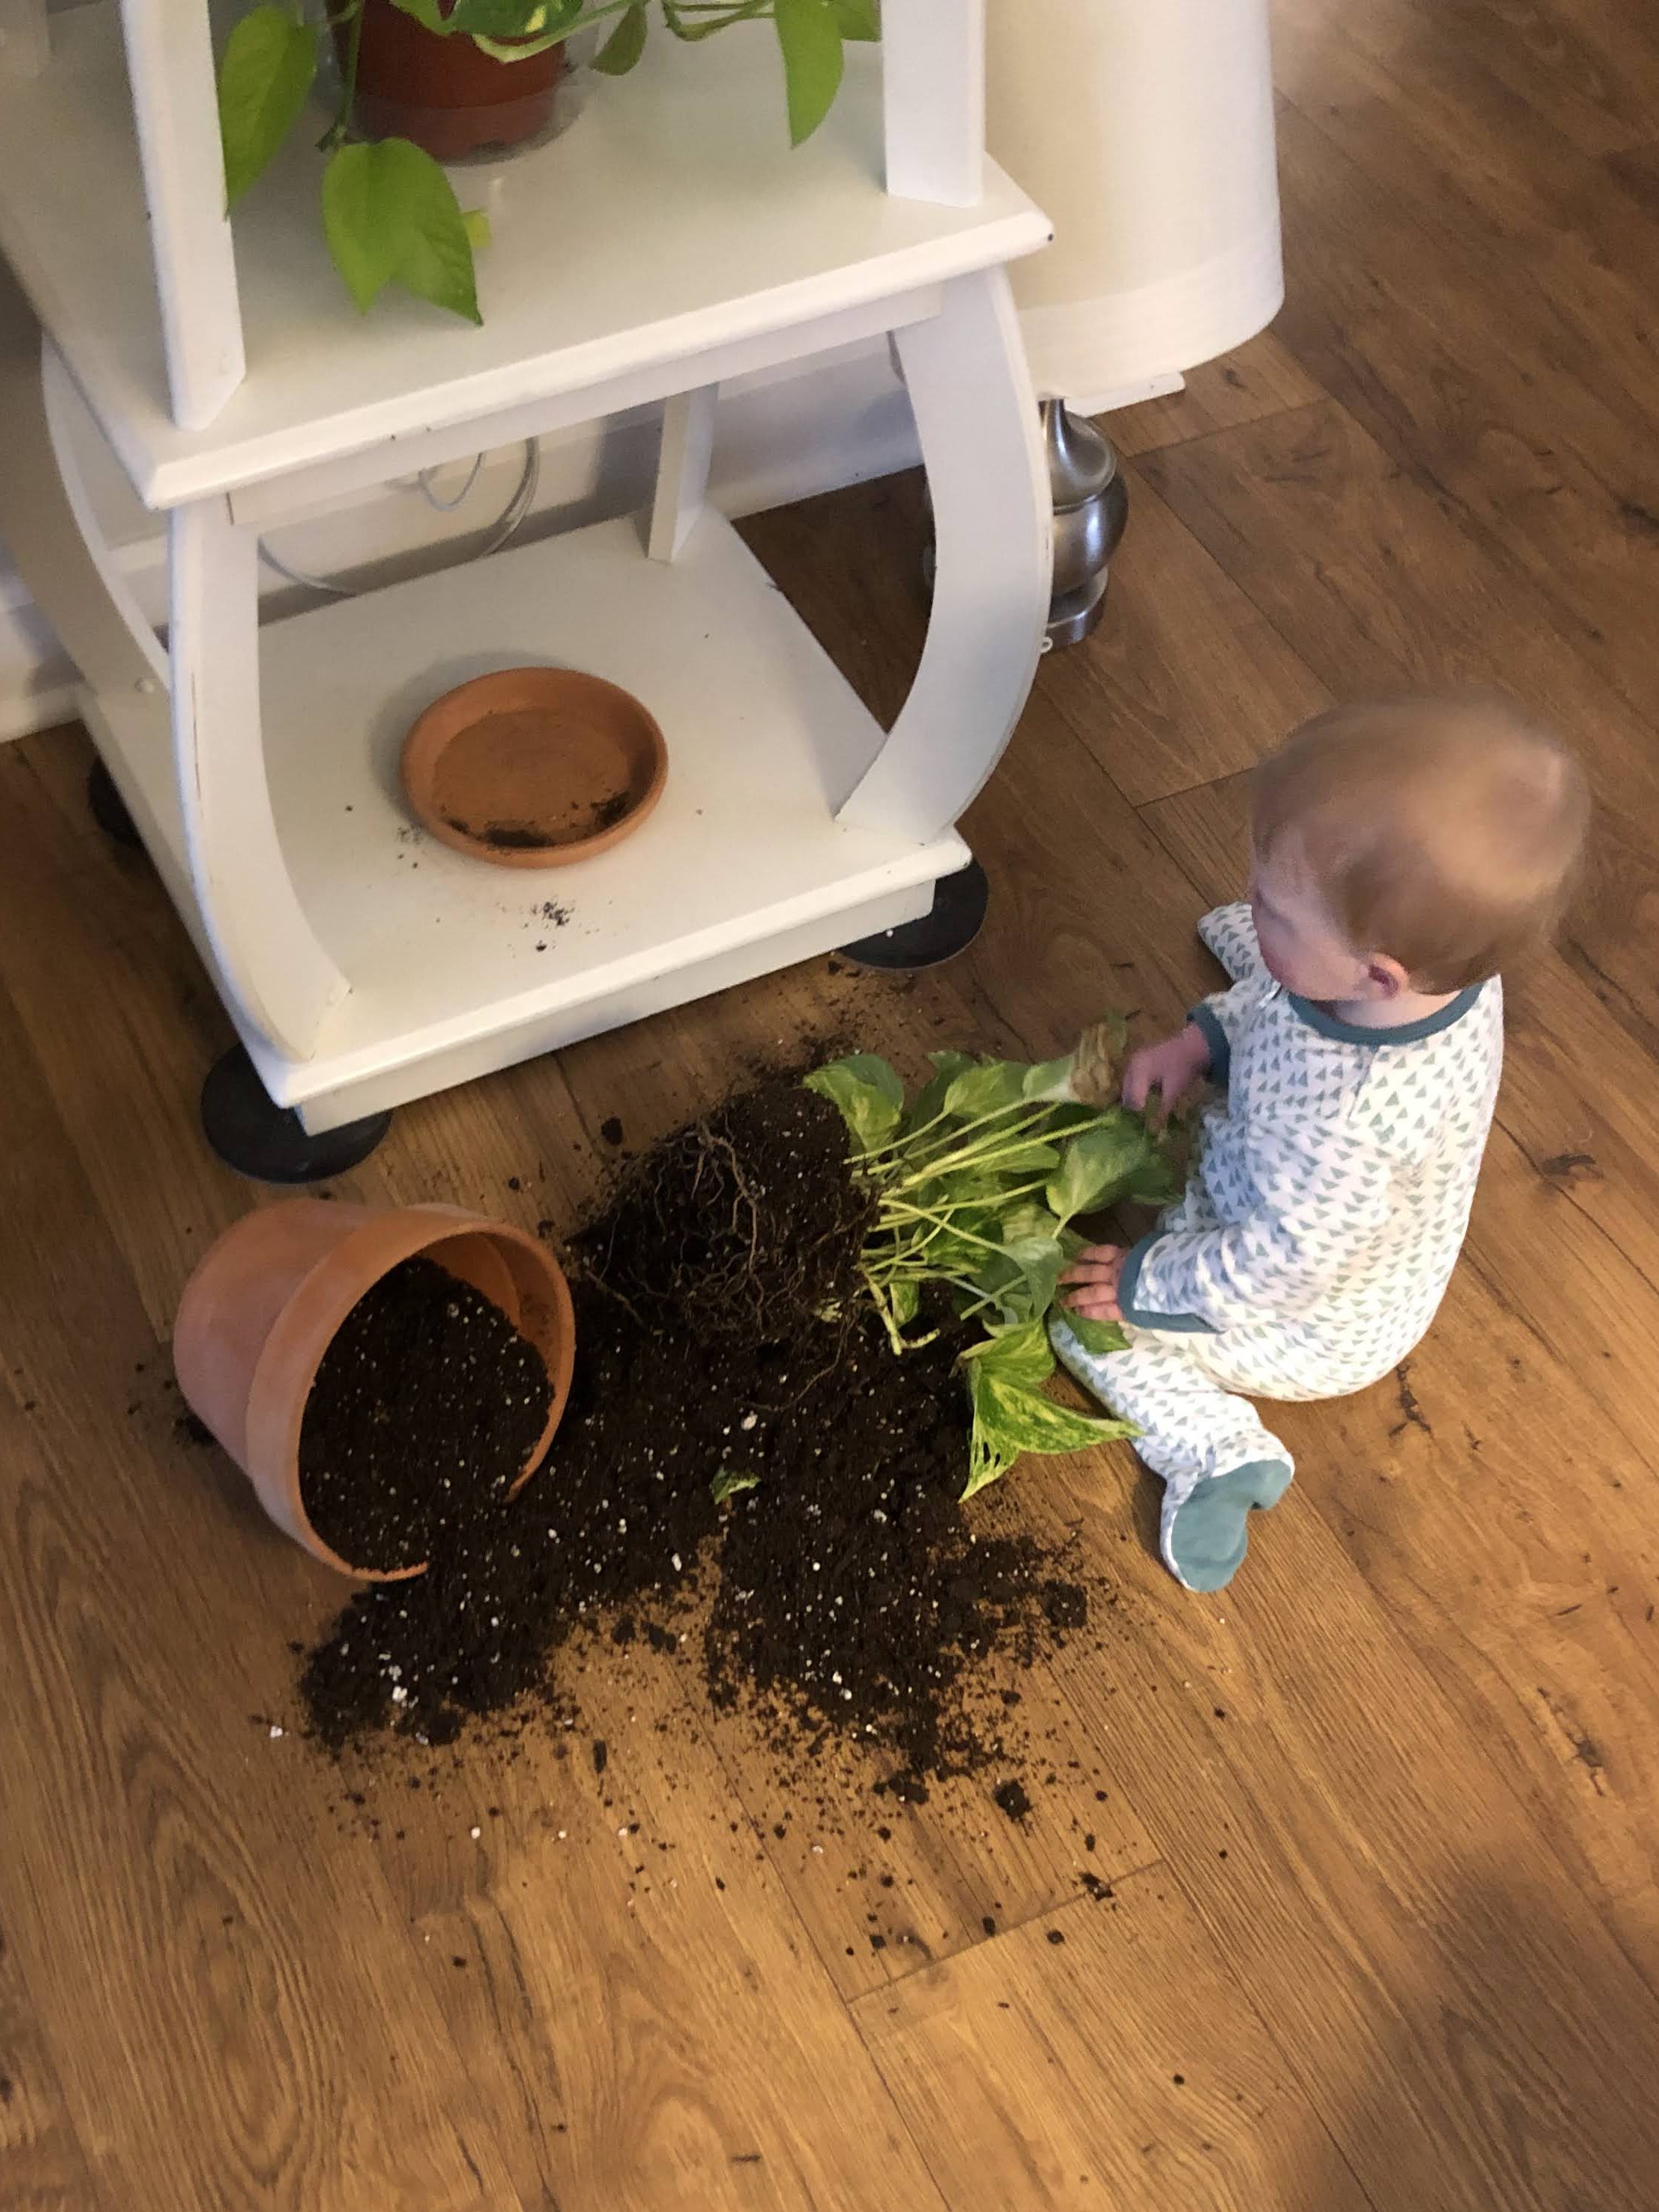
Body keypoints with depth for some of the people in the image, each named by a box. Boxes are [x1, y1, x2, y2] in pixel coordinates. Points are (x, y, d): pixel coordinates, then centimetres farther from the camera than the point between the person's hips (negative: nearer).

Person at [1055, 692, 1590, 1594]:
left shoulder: (1349, 1121, -51)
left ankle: (1214, 1449, -3)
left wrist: (1145, 1282, -20)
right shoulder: (1444, 955, -29)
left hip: (1317, 1327, -7)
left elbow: (1274, 1270, -33)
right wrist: (1202, 1038, -14)